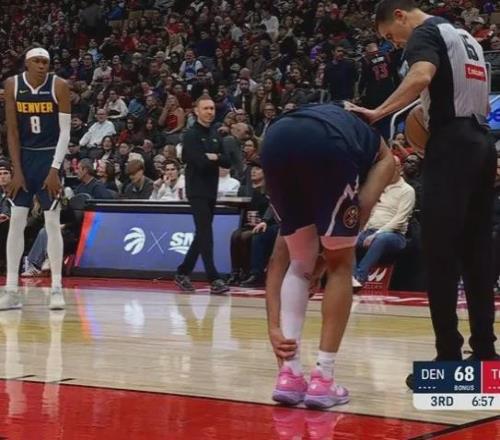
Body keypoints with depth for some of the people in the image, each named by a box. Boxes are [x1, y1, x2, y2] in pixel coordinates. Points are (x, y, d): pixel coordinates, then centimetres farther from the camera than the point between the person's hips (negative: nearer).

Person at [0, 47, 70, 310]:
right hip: (24, 157, 2)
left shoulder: (58, 86, -11)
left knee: (52, 222, -3)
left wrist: (54, 170, -17)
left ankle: (57, 288, 3)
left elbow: (65, 131, -10)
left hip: (49, 158, -2)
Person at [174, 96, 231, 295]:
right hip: (197, 191, -8)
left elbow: (227, 162, 8)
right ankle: (214, 279, -14)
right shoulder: (192, 135, -7)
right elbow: (200, 162, -20)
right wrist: (216, 159, -3)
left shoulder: (214, 135, 15)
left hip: (211, 191, 8)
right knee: (205, 234, -12)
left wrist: (215, 157, -10)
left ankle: (183, 273, 21)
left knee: (202, 235, 10)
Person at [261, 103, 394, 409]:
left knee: (301, 263, 24)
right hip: (329, 146, -4)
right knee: (341, 264, 17)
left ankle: (289, 376, 17)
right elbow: (362, 209, 12)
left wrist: (274, 325, 31)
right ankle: (323, 380, 14)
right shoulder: (382, 156, 37)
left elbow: (278, 258, 35)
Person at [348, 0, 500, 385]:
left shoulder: (426, 33, -3)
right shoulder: (465, 38, 25)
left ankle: (449, 359, -8)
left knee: (441, 253, -7)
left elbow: (421, 78, -23)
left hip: (452, 146, -9)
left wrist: (378, 113, -21)